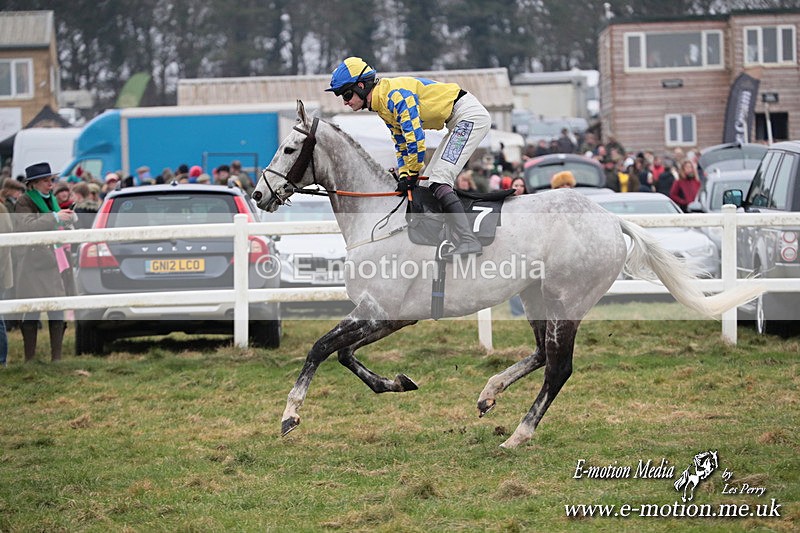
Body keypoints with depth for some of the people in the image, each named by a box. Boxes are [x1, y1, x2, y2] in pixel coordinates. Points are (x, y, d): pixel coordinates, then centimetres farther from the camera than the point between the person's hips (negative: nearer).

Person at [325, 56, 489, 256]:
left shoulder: (396, 95, -20)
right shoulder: (382, 106, 12)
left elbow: (415, 136, -23)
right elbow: (401, 144, 17)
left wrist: (413, 175, -15)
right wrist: (404, 175, 4)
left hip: (470, 114, -11)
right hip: (457, 122, 11)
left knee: (438, 181, -19)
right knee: (430, 183, 10)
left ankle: (469, 241, -28)